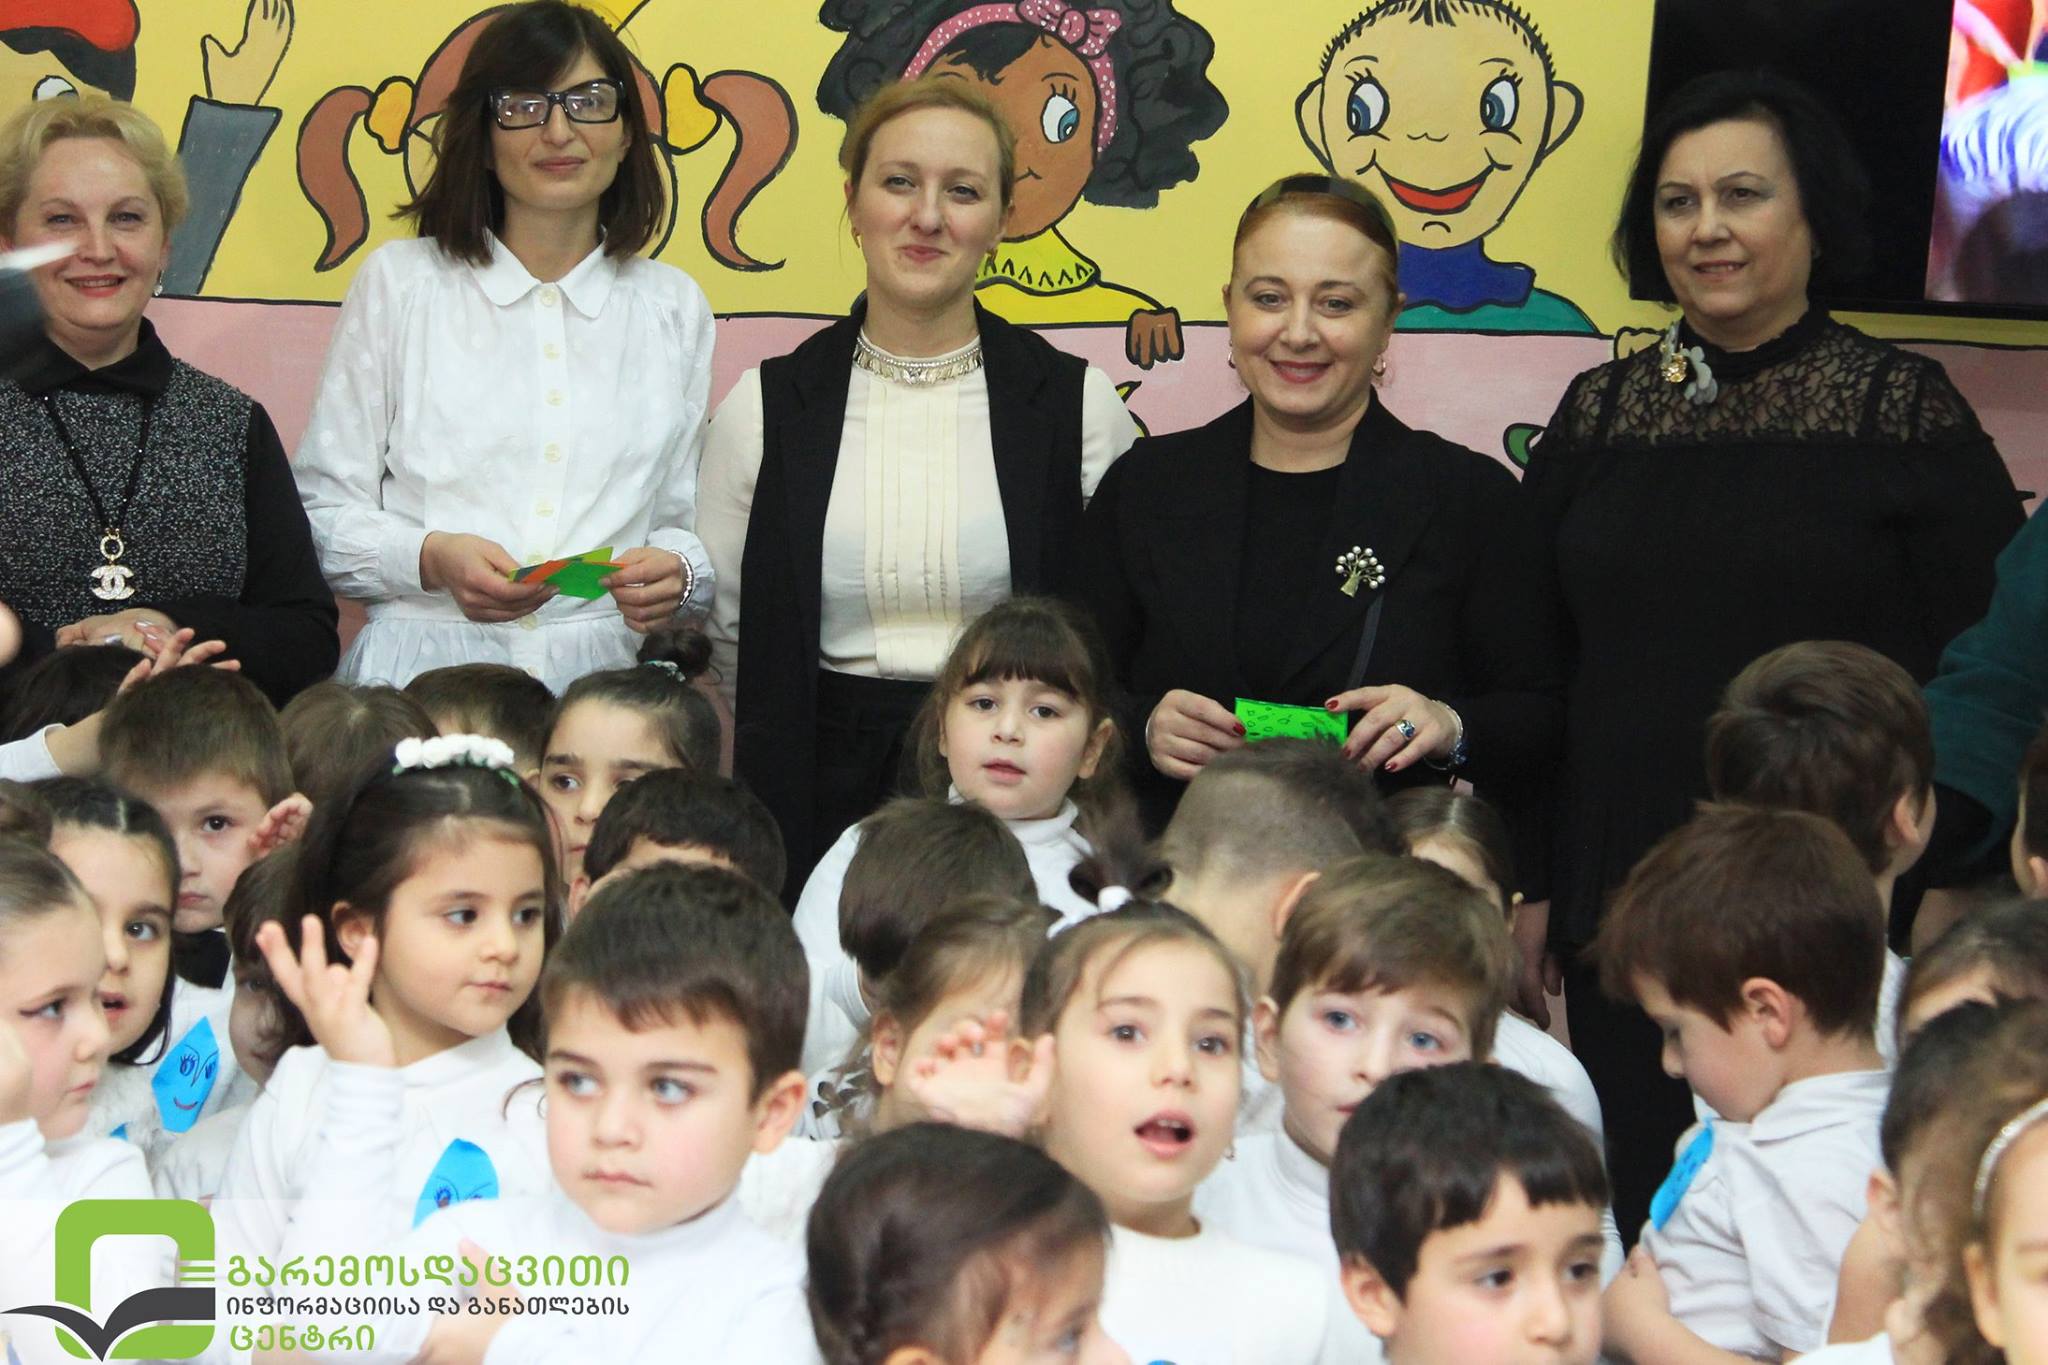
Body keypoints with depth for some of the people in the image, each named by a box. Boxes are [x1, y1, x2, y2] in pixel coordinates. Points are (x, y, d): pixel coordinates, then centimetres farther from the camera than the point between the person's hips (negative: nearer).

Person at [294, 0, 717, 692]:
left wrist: (677, 573, -2)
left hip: (605, 676, 3)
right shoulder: (398, 281, 11)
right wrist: (430, 559, -11)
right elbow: (324, 512, 8)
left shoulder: (675, 306, 17)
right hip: (423, 672, -2)